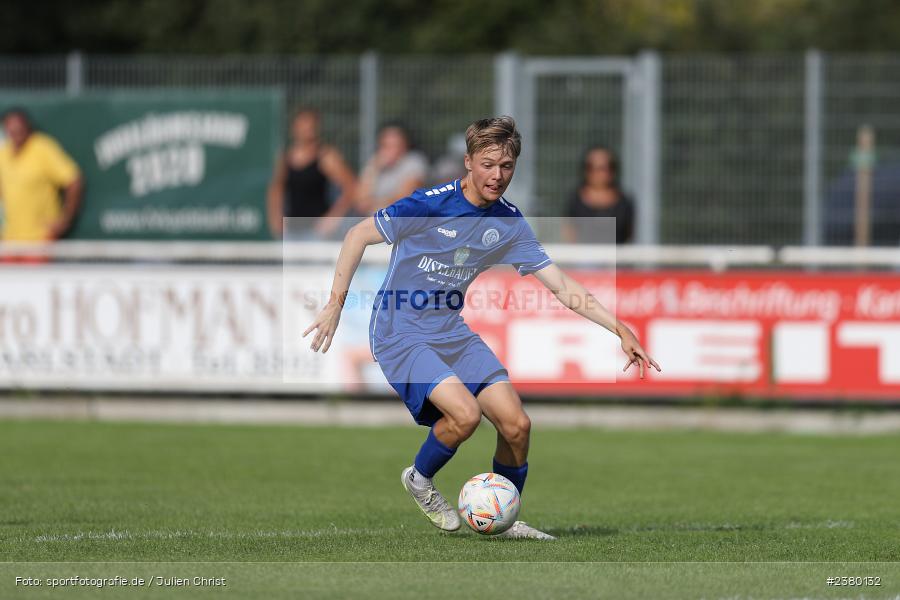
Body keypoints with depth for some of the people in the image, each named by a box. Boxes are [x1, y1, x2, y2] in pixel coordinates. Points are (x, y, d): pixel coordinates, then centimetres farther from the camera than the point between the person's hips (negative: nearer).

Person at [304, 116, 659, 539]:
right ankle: (420, 480, 4)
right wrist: (336, 303, -12)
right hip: (400, 335, -6)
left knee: (516, 424, -7)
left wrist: (620, 329, -7)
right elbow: (359, 235, -8)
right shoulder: (428, 205, -18)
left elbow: (560, 285, 1)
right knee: (465, 413, -26)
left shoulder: (510, 224, -1)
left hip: (455, 334, 6)